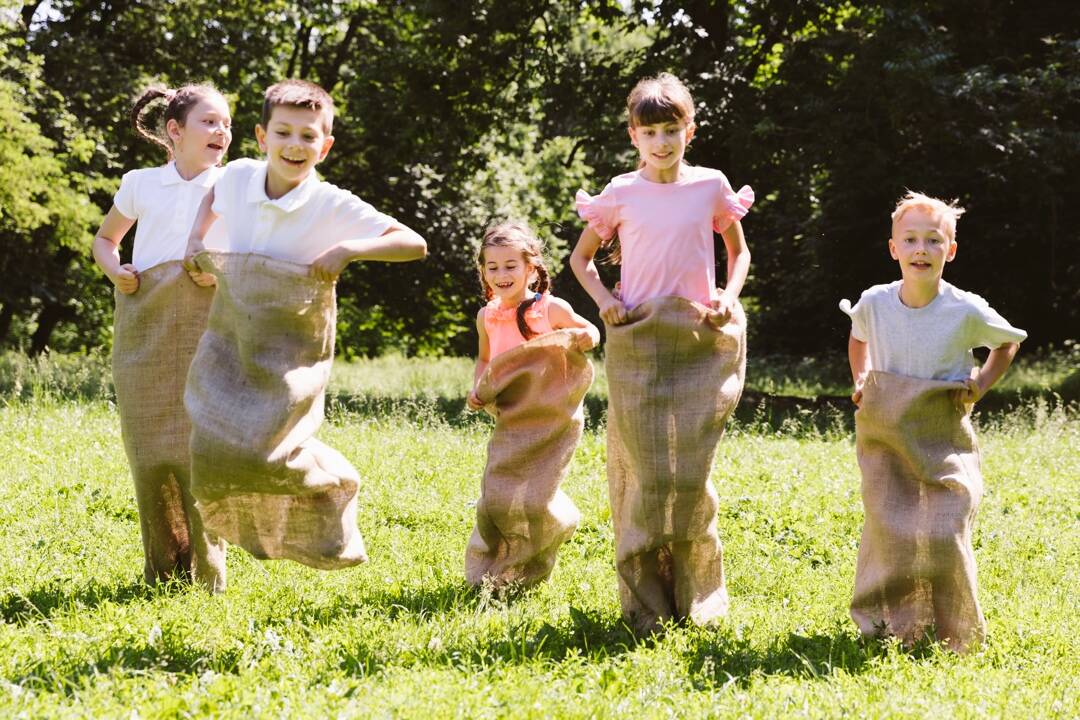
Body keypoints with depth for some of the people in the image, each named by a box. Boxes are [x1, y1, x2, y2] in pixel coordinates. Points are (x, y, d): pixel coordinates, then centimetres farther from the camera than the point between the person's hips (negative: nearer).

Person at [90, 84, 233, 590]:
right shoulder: (140, 184, 8)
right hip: (144, 324, 1)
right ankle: (162, 571, 13)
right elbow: (105, 238, 23)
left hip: (206, 325, -1)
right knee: (149, 450, 2)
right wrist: (114, 270, 2)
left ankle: (206, 573, -1)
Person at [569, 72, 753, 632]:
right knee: (646, 470, -2)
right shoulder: (621, 194, 3)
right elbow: (581, 257, 15)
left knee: (691, 470, -3)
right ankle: (646, 604, 6)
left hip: (701, 340, 0)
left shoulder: (711, 187, 5)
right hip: (638, 340, 0)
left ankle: (698, 600, 11)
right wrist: (603, 300, -3)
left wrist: (729, 296, -1)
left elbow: (738, 251, 17)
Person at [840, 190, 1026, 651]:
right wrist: (861, 379, 8)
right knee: (887, 529, -6)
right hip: (885, 436, 2)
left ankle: (953, 631, 10)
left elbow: (1010, 341, 9)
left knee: (944, 535, -9)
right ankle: (887, 623, 12)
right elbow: (858, 337, 21)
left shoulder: (967, 311, -11)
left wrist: (982, 384, -2)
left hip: (944, 439, -2)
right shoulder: (875, 303, -5)